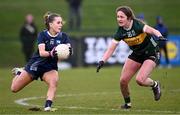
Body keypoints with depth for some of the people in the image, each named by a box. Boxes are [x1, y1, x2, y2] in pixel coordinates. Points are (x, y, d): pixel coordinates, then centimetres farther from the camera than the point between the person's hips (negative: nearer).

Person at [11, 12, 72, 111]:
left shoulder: (63, 36, -8)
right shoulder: (42, 35, -15)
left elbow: (69, 49, -23)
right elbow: (41, 52, -27)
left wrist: (69, 50, -47)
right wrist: (50, 54, -48)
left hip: (50, 67, 1)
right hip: (36, 65, -1)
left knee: (54, 82, -34)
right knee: (14, 89, 8)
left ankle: (48, 106, -30)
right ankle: (19, 72, 38)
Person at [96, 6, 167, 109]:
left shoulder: (138, 25, -26)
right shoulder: (120, 32, -12)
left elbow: (152, 30, -42)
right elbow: (111, 49, -10)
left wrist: (159, 36, -64)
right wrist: (102, 61, -24)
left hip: (151, 54, -6)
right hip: (136, 54, 6)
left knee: (140, 80, -23)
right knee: (123, 81, -4)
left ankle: (155, 85, 10)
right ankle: (127, 103, 21)